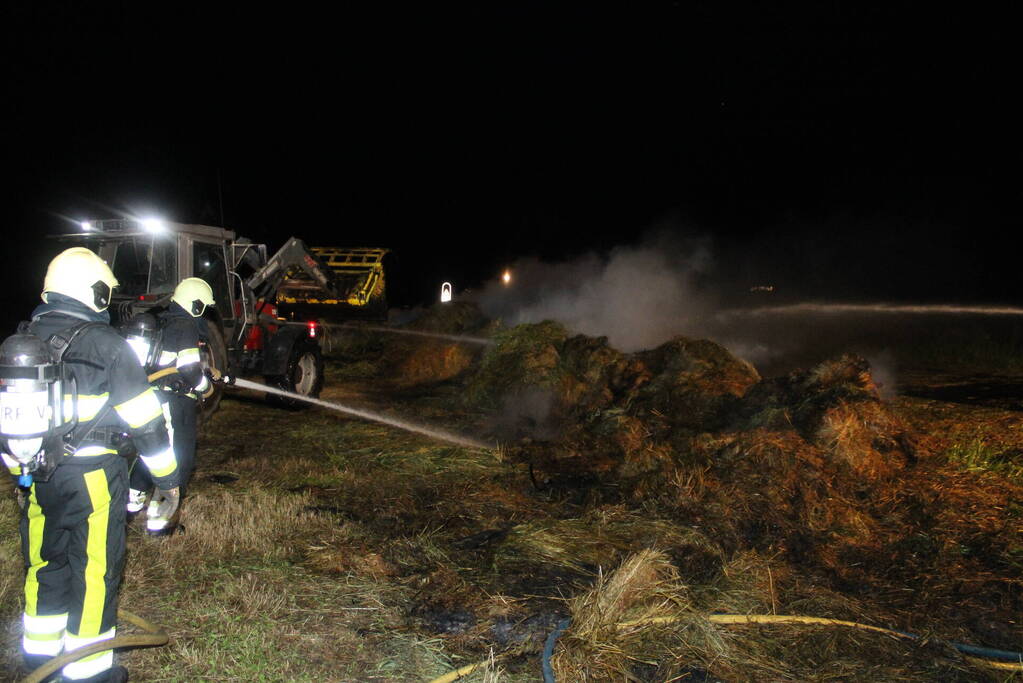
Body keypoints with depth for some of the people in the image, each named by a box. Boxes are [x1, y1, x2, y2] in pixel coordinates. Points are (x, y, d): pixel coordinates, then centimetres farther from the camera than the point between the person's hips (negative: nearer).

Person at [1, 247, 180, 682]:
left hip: (39, 477, 7)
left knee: (45, 562, 21)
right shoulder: (106, 345, -14)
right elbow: (144, 420, -12)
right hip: (92, 476, -6)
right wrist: (167, 478, -3)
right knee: (94, 570, 5)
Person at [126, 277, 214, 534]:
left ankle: (133, 500, 39)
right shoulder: (186, 326, -15)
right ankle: (158, 520, 3)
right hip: (176, 404, -9)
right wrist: (205, 386, -2)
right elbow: (189, 370, -21)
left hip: (153, 398, 9)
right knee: (178, 459, -1)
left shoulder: (161, 323, 12)